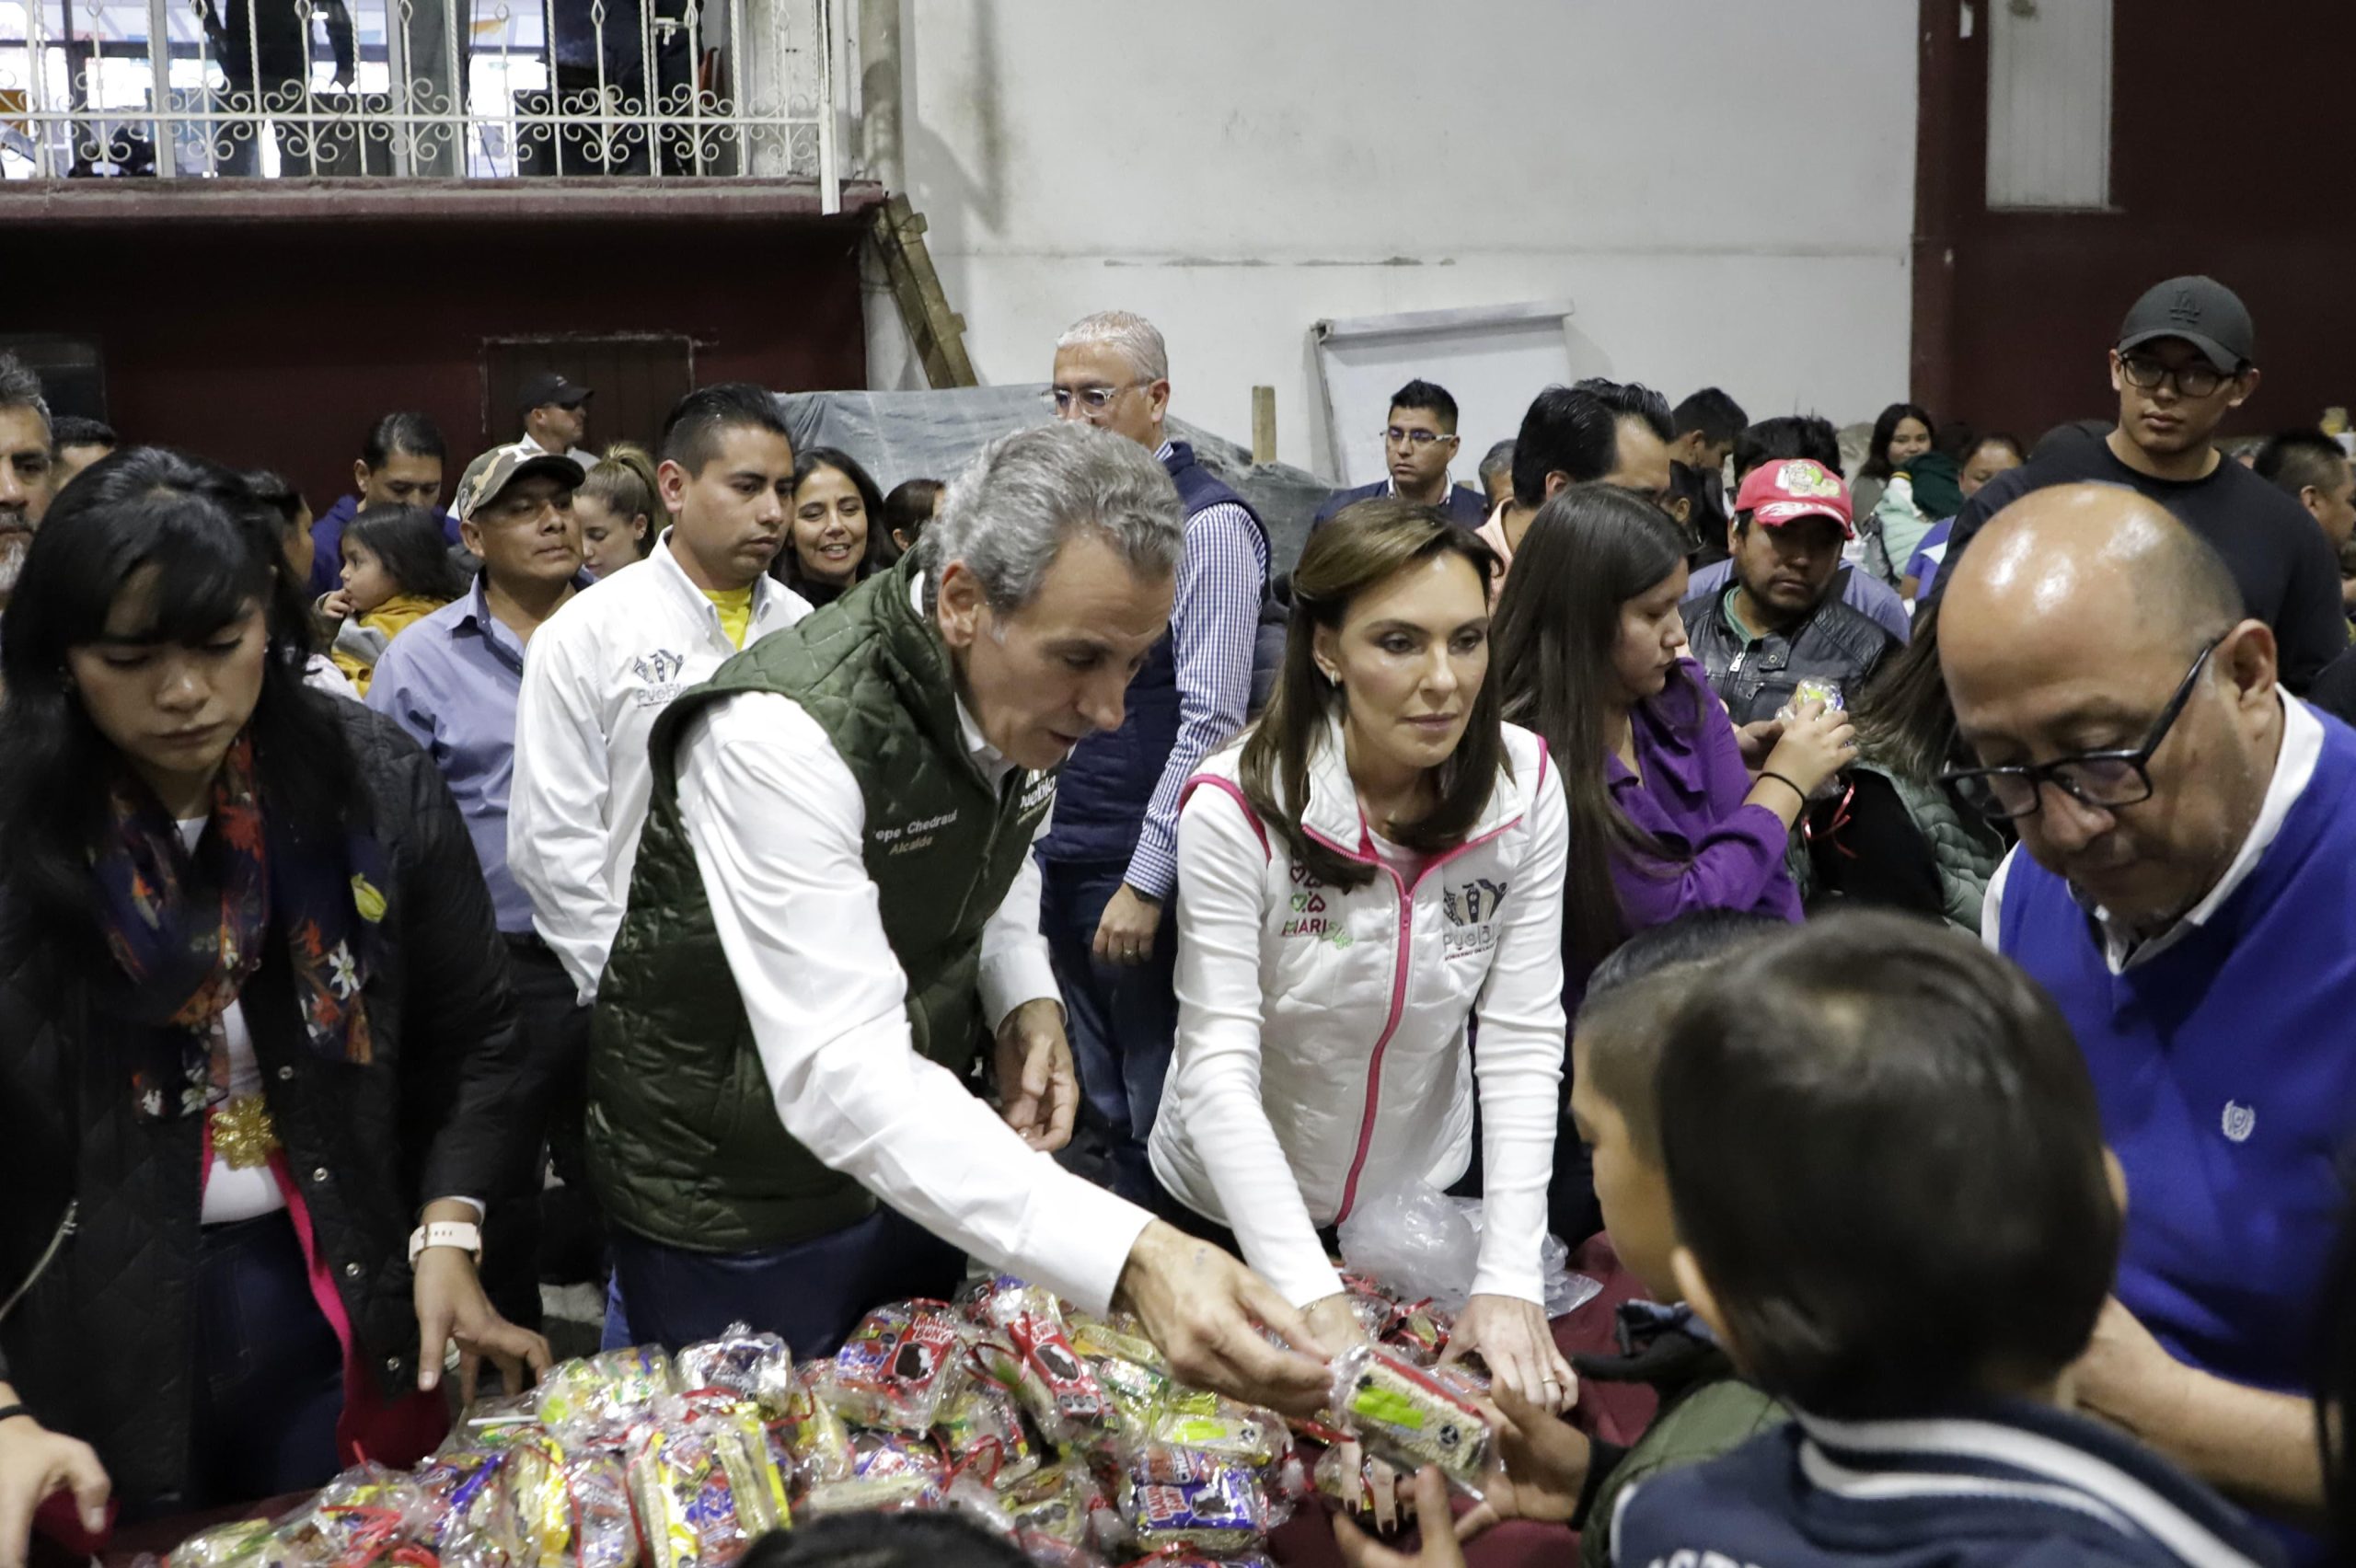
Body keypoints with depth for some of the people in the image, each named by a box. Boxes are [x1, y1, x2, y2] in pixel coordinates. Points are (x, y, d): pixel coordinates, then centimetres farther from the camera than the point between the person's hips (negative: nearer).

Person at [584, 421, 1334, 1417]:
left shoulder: (1023, 690, -9)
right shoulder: (783, 735, -34)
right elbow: (841, 1072, -42)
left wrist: (1026, 1002, -10)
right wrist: (1130, 1259, -53)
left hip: (918, 1161, 7)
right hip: (731, 1211, -6)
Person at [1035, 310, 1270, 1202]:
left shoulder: (1207, 524, -12)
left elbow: (1210, 724, -17)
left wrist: (1147, 883, -19)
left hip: (1144, 875, -7)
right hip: (1062, 861, 7)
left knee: (1159, 1122, 5)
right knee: (1103, 1115, 17)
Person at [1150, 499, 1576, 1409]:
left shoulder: (1524, 787, -16)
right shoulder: (1236, 806, -26)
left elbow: (1522, 1040, -15)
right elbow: (1217, 1069, -28)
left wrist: (1509, 1278, -24)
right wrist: (1316, 1302, -37)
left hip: (1424, 1198, 3)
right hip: (1237, 1213, -3)